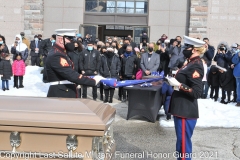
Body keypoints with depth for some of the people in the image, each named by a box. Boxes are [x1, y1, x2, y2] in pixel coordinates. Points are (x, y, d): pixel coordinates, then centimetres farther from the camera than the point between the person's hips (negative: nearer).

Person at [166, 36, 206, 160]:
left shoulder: (196, 67, -18)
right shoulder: (192, 63, 12)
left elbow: (196, 93, -24)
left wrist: (178, 85, -24)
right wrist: (175, 81, 8)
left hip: (186, 111, -10)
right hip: (182, 109, 10)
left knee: (183, 141, -1)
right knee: (181, 140, 19)